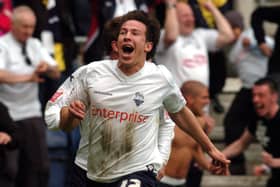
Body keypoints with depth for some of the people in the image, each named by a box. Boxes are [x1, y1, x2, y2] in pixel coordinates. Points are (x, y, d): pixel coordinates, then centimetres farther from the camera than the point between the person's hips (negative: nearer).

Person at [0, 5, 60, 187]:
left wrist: (47, 67, -12)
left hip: (32, 113, 6)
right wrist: (27, 77, -27)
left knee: (40, 164, 1)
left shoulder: (35, 45, 12)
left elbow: (56, 73, 10)